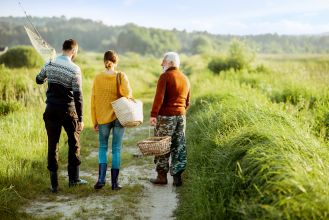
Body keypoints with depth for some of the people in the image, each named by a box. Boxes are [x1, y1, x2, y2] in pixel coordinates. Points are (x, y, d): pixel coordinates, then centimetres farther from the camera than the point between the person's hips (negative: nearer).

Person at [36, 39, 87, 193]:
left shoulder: (49, 64, 1)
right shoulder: (74, 69, -12)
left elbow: (39, 80, 17)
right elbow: (77, 95, -13)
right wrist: (80, 119, -10)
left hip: (51, 110, 3)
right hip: (68, 111, -3)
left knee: (52, 144, 7)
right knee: (74, 143, 14)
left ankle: (54, 183, 8)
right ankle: (73, 178, 19)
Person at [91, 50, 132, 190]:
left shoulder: (98, 78, 0)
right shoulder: (121, 76, -5)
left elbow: (93, 101, 0)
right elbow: (127, 93, -21)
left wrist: (94, 121, 6)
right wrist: (128, 97, 3)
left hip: (103, 118, 1)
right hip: (119, 117, -1)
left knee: (102, 147, 15)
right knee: (116, 149, 6)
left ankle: (101, 179, 1)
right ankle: (114, 182, 8)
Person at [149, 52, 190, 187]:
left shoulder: (165, 76, -8)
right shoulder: (185, 79, 14)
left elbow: (159, 97, -17)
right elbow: (187, 102, 16)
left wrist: (153, 114, -17)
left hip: (166, 116, -6)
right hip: (181, 116, 6)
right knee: (179, 147, 8)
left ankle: (162, 176, 7)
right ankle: (177, 177, 10)